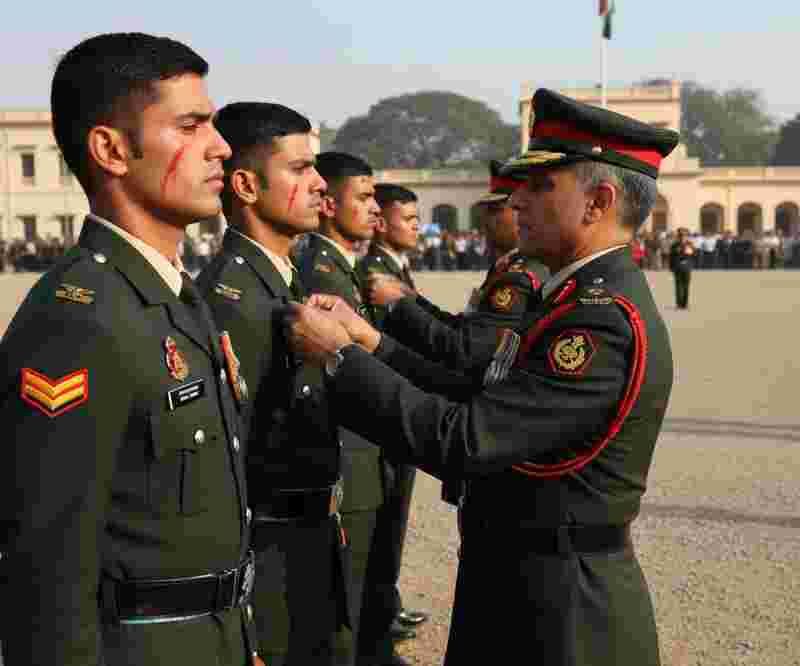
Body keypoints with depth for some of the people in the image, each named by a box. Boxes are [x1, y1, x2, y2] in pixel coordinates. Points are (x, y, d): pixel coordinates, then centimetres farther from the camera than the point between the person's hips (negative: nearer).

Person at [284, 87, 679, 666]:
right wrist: (371, 342, 0)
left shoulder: (605, 321, -24)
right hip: (534, 587, 9)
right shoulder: (590, 299, 9)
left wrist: (337, 356, -20)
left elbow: (463, 440, -28)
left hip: (560, 612, -9)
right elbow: (484, 405, 7)